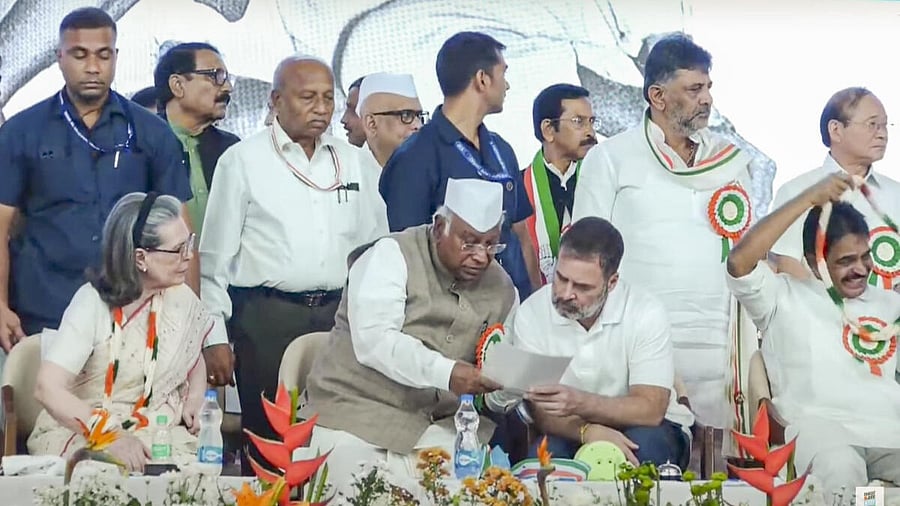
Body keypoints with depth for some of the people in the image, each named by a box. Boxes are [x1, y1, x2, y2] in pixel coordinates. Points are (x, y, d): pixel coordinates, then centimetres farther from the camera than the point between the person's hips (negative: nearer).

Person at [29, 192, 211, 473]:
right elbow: (48, 388, -24)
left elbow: (195, 364, 23)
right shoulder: (93, 303, -14)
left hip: (157, 435, 5)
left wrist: (195, 399, 0)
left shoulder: (180, 300, 2)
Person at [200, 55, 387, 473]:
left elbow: (374, 246, 17)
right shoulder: (242, 161, 1)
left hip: (339, 313, 4)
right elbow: (216, 255, 1)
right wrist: (215, 337, -4)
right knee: (268, 439, -3)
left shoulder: (351, 161, 13)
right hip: (267, 317, -4)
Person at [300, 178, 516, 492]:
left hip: (443, 424, 4)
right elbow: (374, 341, -20)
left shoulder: (502, 288, 11)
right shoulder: (391, 257, -6)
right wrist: (444, 372, -30)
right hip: (357, 409, -4)